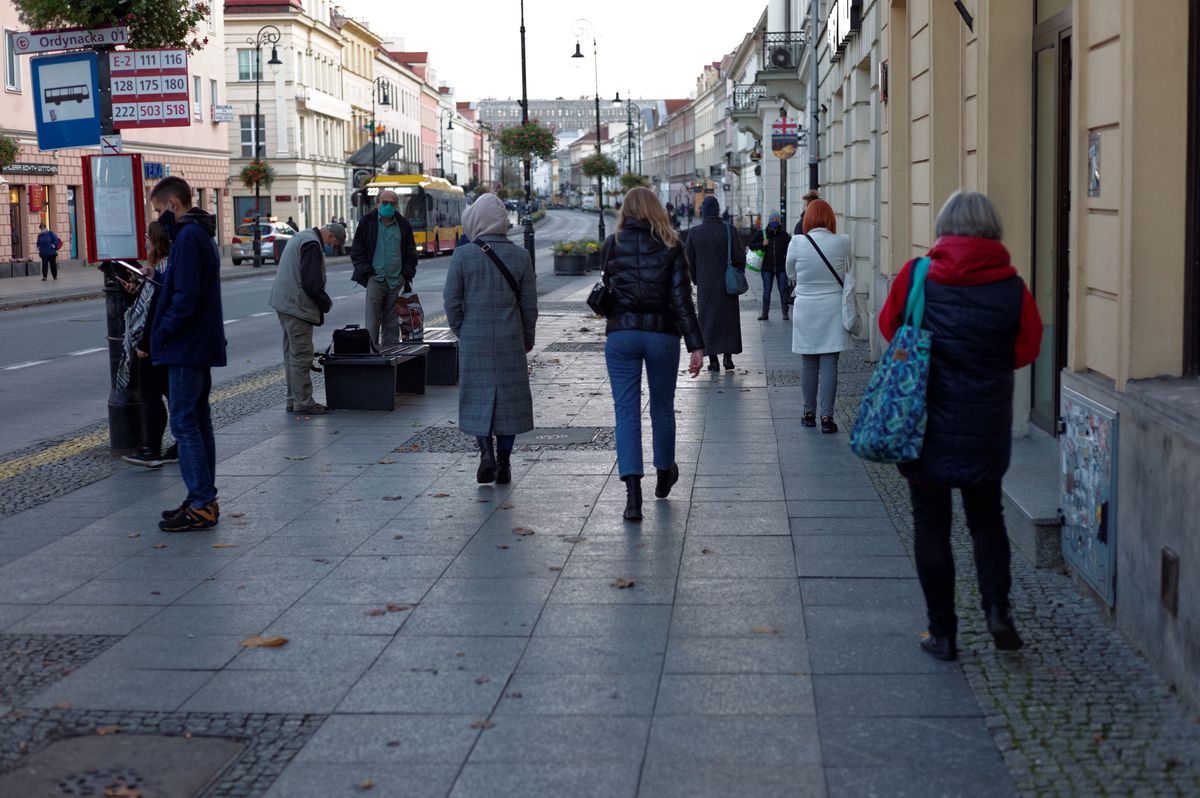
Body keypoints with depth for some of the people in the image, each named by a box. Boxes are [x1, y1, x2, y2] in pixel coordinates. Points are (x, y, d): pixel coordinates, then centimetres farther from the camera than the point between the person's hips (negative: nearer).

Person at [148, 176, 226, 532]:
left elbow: (186, 296, -23)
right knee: (197, 421, 14)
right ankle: (204, 500, 19)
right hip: (202, 344, 10)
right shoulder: (201, 234, 16)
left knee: (184, 423, -8)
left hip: (186, 346, -10)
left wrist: (163, 330, -12)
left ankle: (202, 504, -7)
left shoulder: (188, 236, -16)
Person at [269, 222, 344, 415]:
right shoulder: (312, 244, -16)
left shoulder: (300, 237, 18)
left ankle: (293, 400, 21)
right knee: (301, 355, -6)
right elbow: (311, 283, -22)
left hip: (284, 303, 11)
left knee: (292, 354, 15)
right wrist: (326, 302, -6)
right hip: (297, 306, -11)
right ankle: (303, 403, -3)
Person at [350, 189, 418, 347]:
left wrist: (407, 277, 6)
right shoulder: (367, 223, 5)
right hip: (375, 279, -2)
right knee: (372, 323, -5)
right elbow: (356, 251, 5)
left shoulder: (403, 225, 11)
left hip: (396, 281, 2)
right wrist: (366, 271, -5)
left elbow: (411, 254, 15)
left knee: (392, 324, 5)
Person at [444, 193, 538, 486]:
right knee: (508, 397, 9)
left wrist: (461, 332, 9)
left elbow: (452, 301, -6)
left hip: (473, 341, -1)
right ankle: (503, 465, 11)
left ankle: (487, 453, -6)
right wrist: (527, 339, 13)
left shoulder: (463, 256, -8)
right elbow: (529, 304, 1)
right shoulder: (520, 256, -3)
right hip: (510, 341, 1)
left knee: (478, 396, 11)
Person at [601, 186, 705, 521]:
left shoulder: (613, 244, 1)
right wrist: (696, 345, -7)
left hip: (621, 334, 0)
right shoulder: (670, 246, -2)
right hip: (662, 334, 0)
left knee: (626, 412, -1)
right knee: (662, 406, 18)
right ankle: (664, 474, 37)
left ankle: (633, 493, -11)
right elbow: (681, 298, -7)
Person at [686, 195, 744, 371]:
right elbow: (740, 257, -6)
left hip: (705, 285, 1)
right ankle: (728, 357, 4)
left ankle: (713, 360, 5)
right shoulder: (729, 230, -6)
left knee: (708, 319, 8)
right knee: (728, 319, 10)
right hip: (727, 283, -1)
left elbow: (690, 261, 1)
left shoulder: (693, 233, -3)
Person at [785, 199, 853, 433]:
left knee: (808, 364, 12)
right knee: (829, 365, 2)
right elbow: (846, 272, 8)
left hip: (806, 311, 0)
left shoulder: (797, 243, -8)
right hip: (833, 310, 0)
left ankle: (809, 413, 20)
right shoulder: (842, 242, -7)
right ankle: (827, 416, -1)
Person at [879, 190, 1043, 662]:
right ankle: (997, 607, 5)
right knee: (986, 518, 21)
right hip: (986, 430, 1)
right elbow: (1026, 350, 5)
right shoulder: (1012, 289, -8)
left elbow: (888, 327, 7)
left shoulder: (916, 277, -8)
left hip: (925, 428, -1)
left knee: (931, 525, 9)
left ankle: (942, 632, 13)